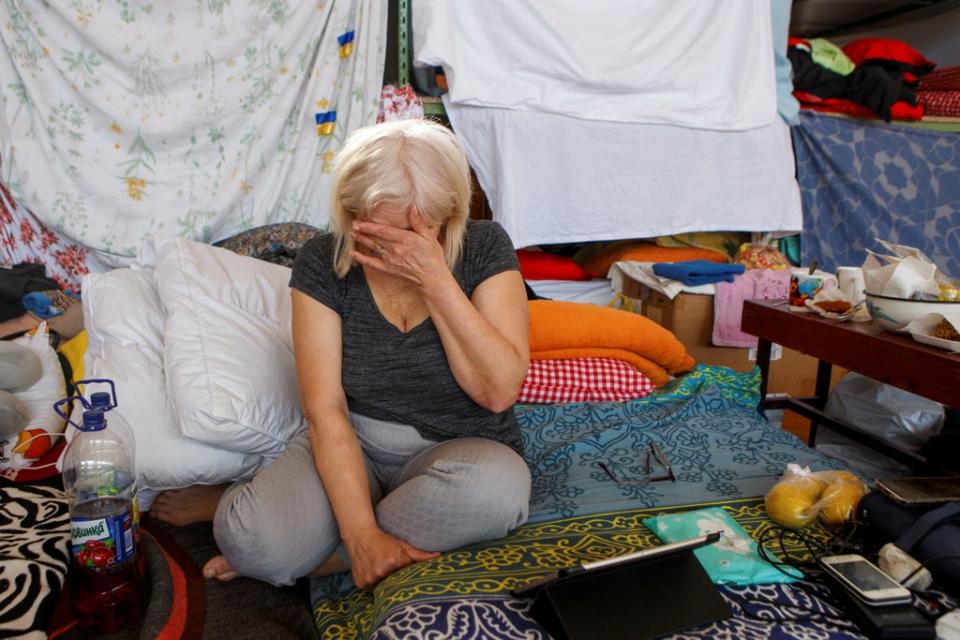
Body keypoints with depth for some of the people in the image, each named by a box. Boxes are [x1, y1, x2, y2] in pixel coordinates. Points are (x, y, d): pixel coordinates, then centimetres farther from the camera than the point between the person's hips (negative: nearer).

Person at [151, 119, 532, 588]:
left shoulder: (484, 248, -12)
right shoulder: (323, 262, -10)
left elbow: (499, 390, -20)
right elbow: (325, 410, -16)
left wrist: (435, 279, -28)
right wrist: (362, 534, -26)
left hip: (459, 449, 1)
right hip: (352, 447, 0)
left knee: (495, 487, -36)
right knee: (251, 537, -28)